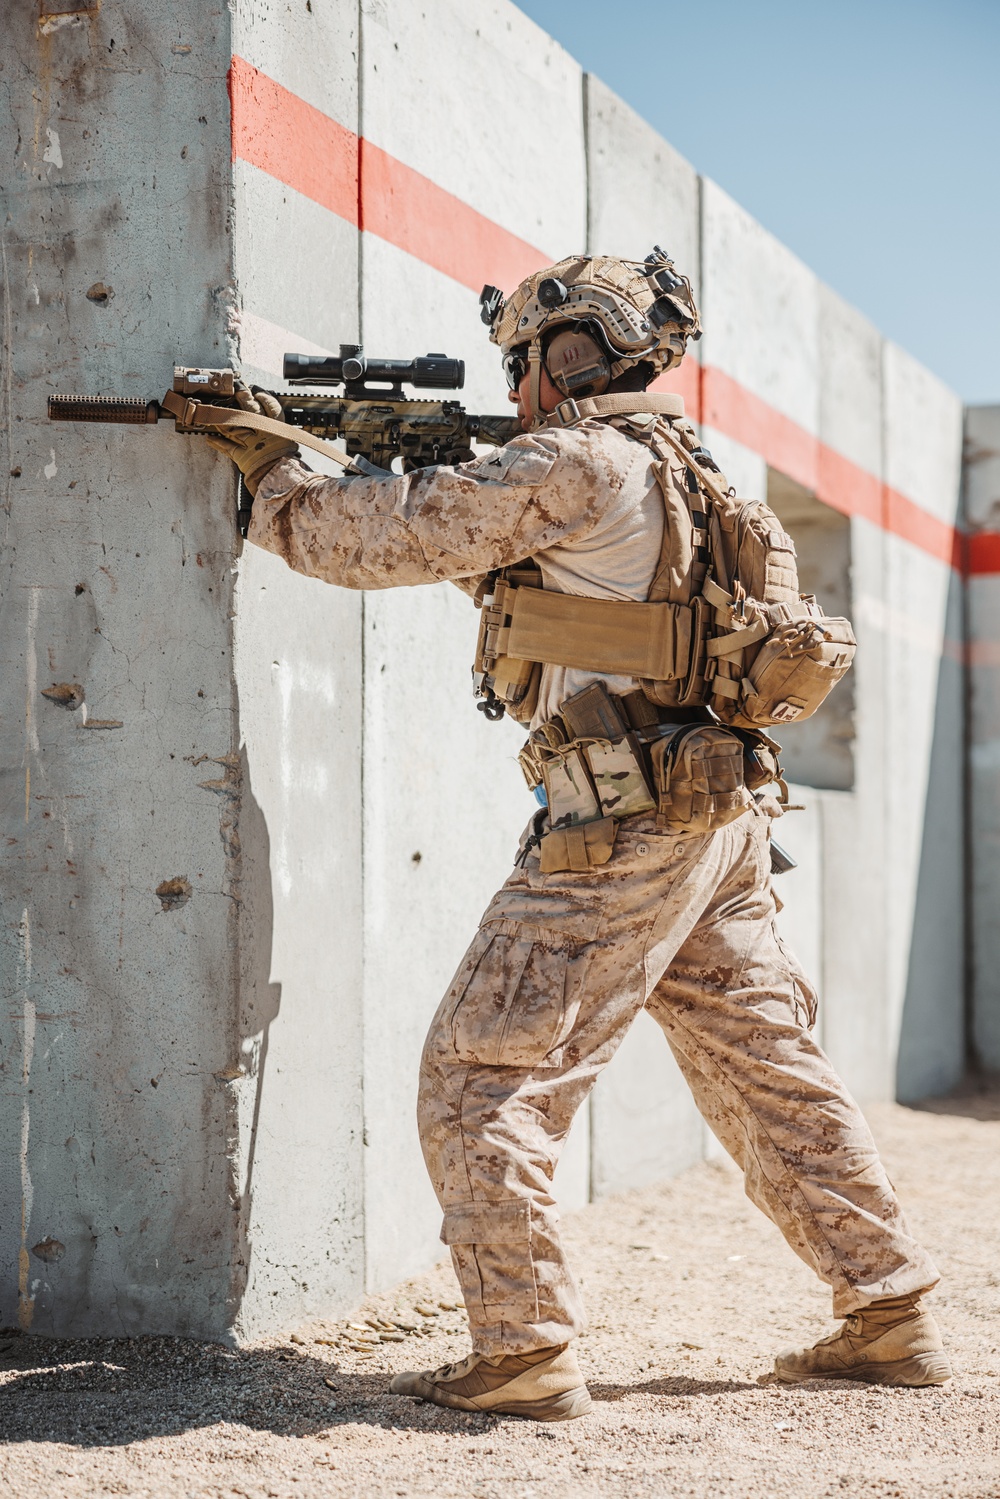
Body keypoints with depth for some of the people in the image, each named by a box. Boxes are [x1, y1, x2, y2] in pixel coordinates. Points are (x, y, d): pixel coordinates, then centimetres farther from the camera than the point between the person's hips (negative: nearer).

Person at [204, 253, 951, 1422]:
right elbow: (482, 544, 27)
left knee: (482, 1077, -2)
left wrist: (273, 469, 6)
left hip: (621, 827, -9)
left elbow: (396, 538, -9)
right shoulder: (676, 469, 17)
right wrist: (394, 445, 18)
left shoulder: (578, 468, -11)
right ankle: (888, 1315, 20)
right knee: (770, 1073, 15)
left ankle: (523, 1354, -3)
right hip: (722, 825, 9)